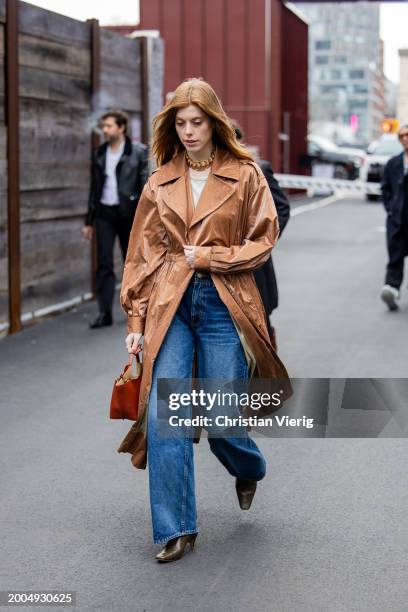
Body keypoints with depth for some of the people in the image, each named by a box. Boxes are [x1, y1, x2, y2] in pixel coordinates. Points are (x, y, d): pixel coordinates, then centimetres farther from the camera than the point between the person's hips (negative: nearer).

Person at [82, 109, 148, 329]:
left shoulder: (138, 152, -2)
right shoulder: (99, 154, 10)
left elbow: (144, 185, -4)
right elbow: (95, 188, 15)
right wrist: (89, 220, 13)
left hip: (128, 212, -3)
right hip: (105, 212, 3)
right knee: (104, 264, -3)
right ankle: (105, 313, -3)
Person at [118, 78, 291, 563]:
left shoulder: (245, 176, 2)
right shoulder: (160, 183, 9)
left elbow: (263, 241, 1)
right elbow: (141, 255, 9)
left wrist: (207, 256, -9)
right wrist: (135, 320, 4)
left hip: (224, 305, -2)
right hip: (169, 306, 2)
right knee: (163, 417, -8)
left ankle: (249, 469, 37)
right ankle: (175, 529, 2)